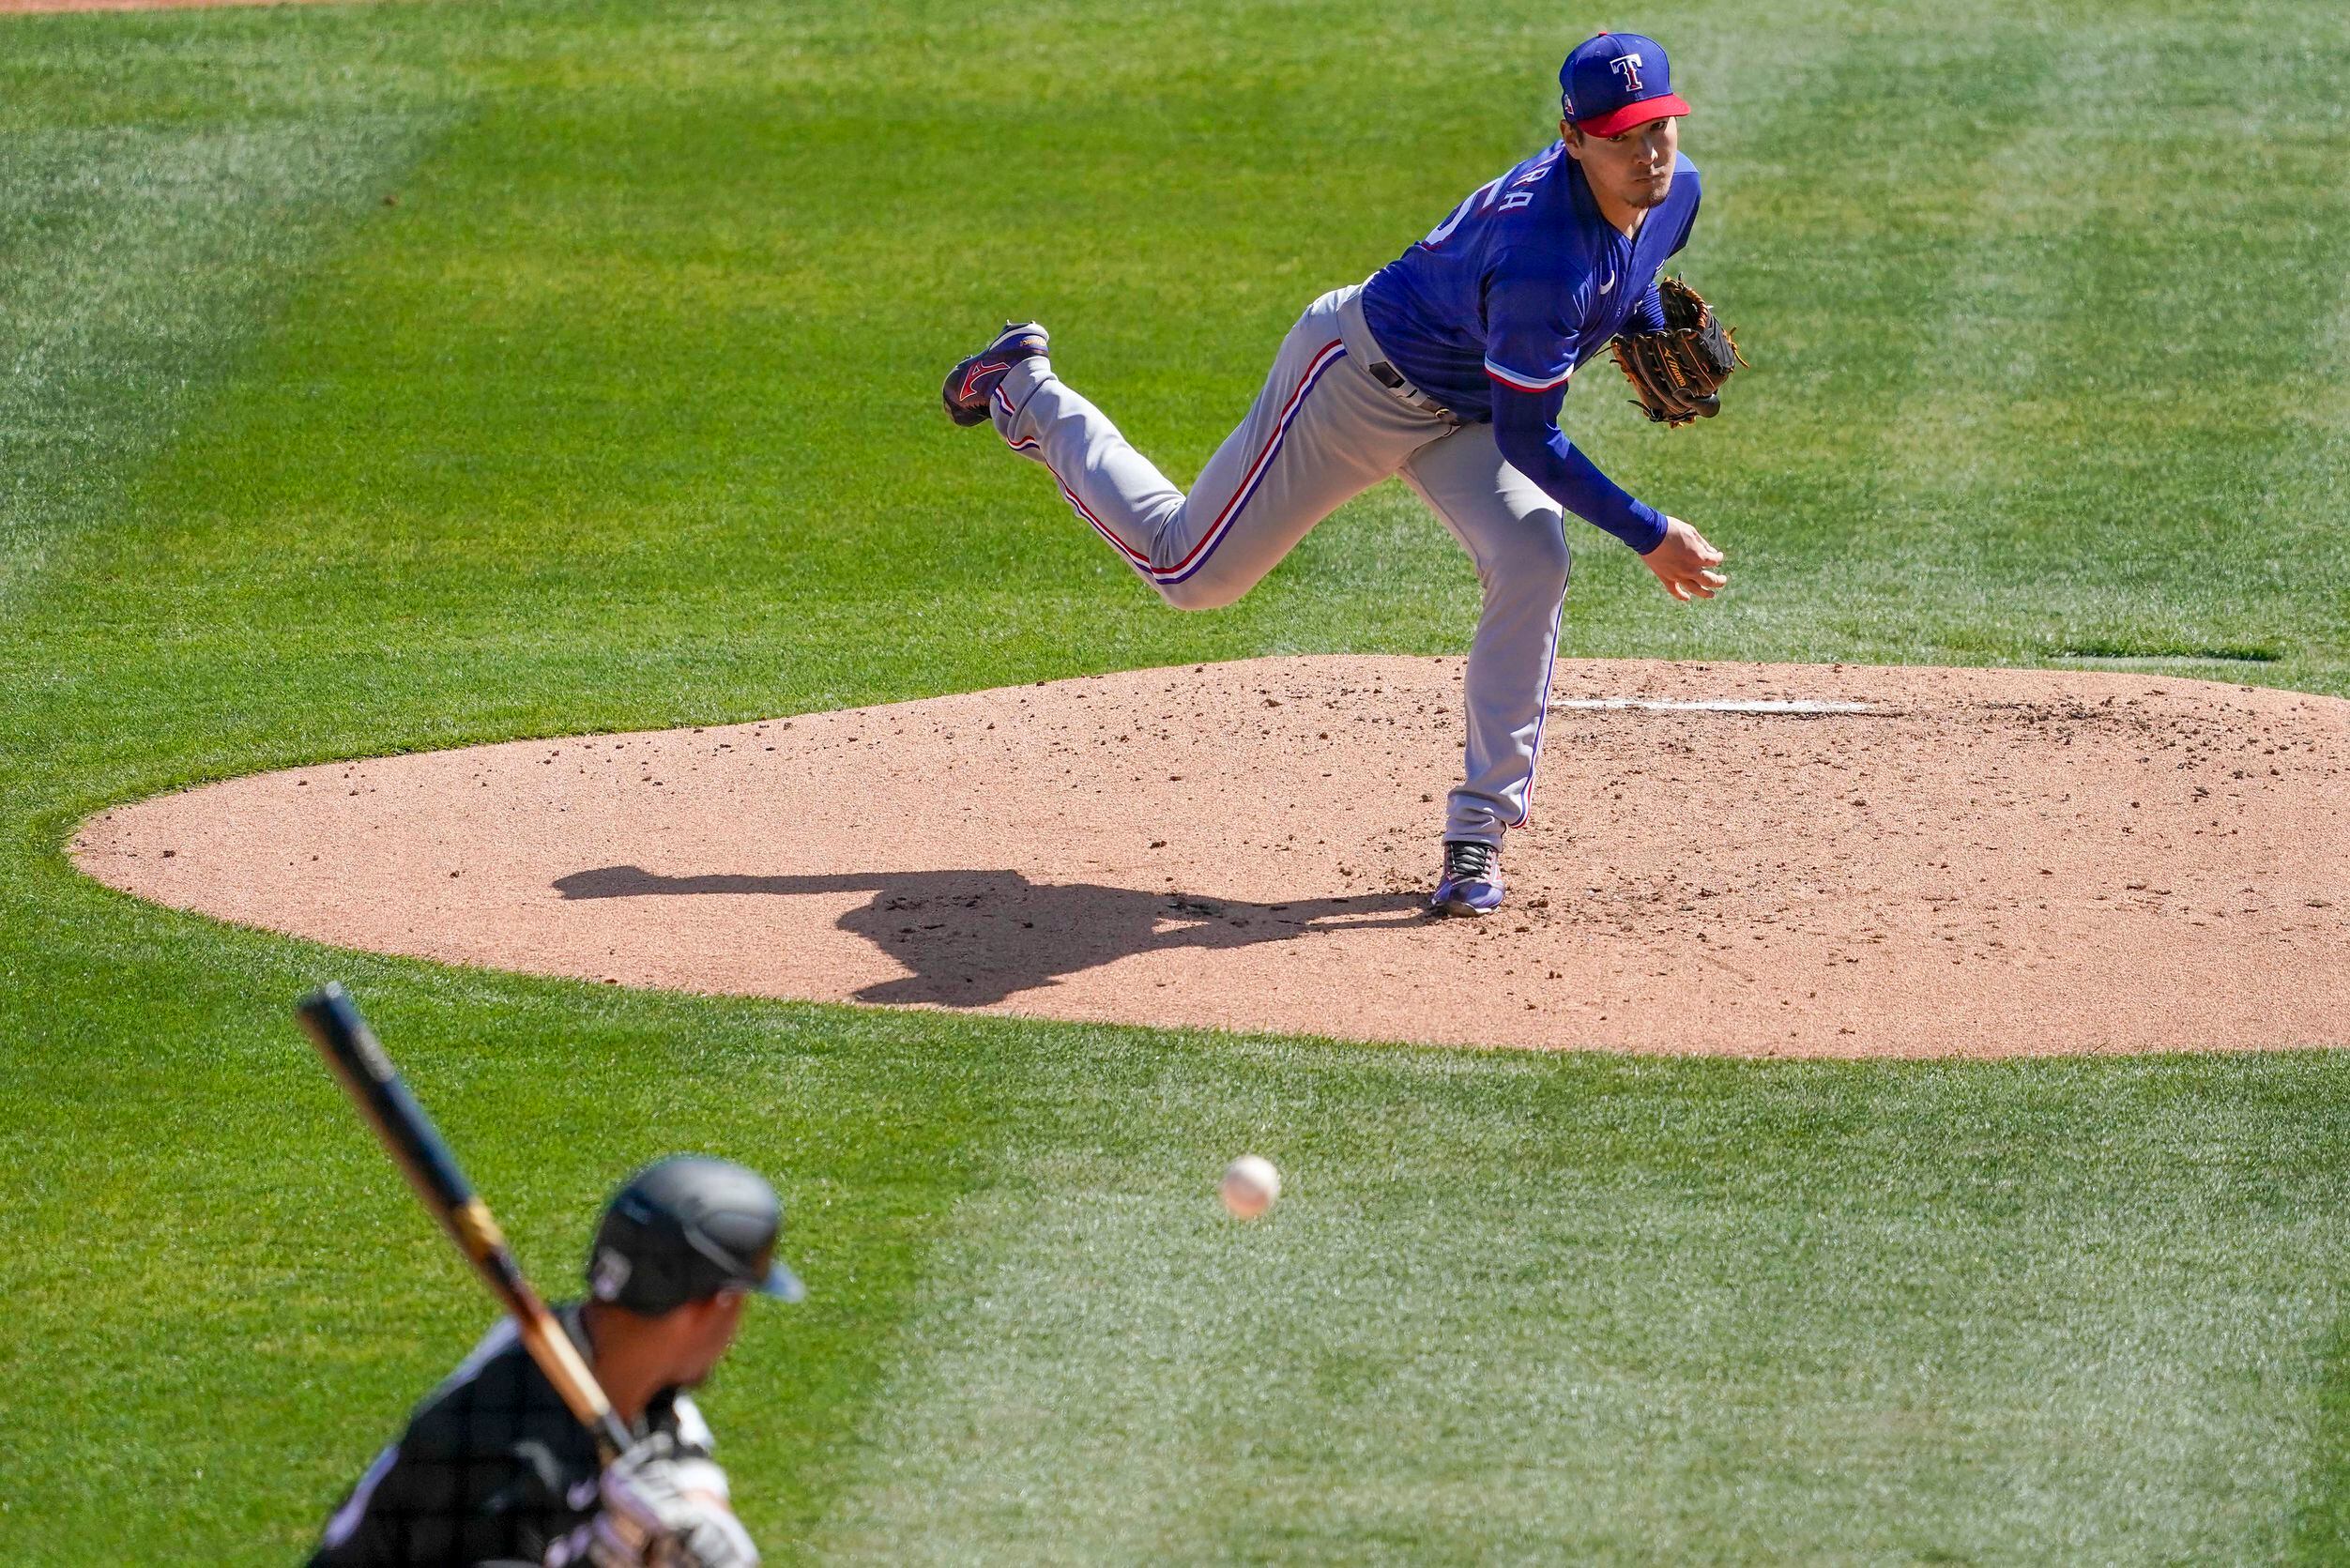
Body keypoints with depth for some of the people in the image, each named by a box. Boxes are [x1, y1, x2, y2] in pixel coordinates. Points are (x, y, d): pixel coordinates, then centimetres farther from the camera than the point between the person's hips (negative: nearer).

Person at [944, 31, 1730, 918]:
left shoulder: (1674, 191, -13)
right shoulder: (1541, 251, -40)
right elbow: (1526, 440, -34)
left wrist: (1651, 333, -5)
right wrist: (1650, 537, -34)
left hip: (1460, 412, 7)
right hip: (1364, 373, -7)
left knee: (1532, 558, -21)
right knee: (1188, 569, 8)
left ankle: (1479, 828, -12)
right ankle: (1027, 395, 31)